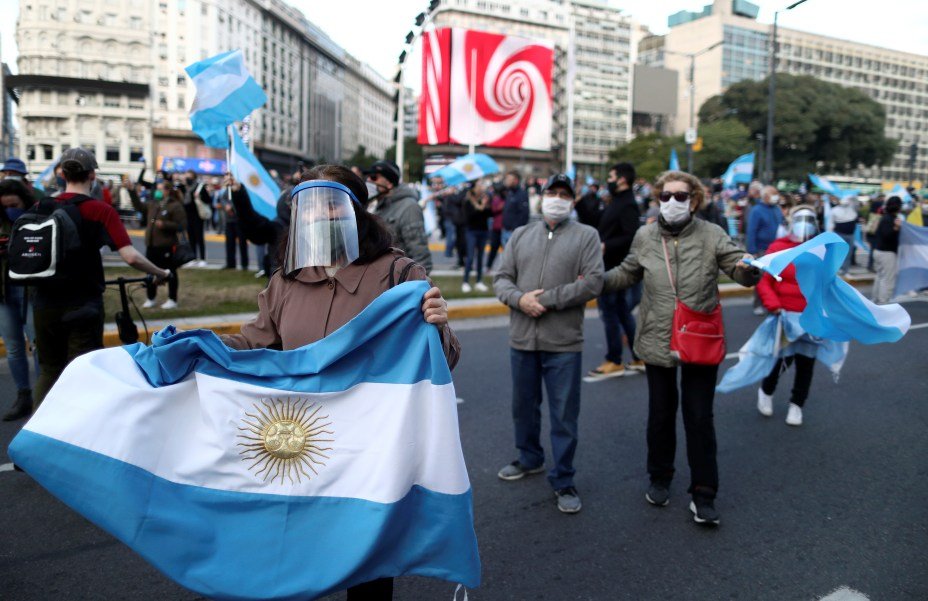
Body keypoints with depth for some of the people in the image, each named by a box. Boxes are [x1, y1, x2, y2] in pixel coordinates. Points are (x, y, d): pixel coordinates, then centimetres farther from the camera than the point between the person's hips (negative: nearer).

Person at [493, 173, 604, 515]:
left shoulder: (586, 236, 0)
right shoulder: (521, 235, 12)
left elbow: (593, 282, -11)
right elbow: (502, 278, 7)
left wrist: (546, 299, -15)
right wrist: (519, 298, -14)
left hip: (563, 344, -4)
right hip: (522, 339, 4)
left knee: (564, 415, 3)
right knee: (523, 406, 19)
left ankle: (563, 481, 17)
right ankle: (530, 459, 41)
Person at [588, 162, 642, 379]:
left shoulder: (627, 205, -16)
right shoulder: (616, 202, 15)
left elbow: (632, 237, -25)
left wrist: (606, 247, -26)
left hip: (614, 267, -10)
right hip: (609, 266, 10)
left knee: (610, 312, -2)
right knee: (621, 311, 16)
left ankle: (614, 362, 9)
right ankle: (639, 358, 24)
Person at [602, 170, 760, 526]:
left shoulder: (712, 236, -6)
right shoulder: (645, 237, 1)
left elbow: (742, 272, -8)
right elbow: (628, 274, 15)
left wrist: (749, 268, -31)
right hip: (657, 341, 2)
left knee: (699, 419, 5)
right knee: (660, 413, 17)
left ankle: (703, 494, 19)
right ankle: (660, 477, 37)